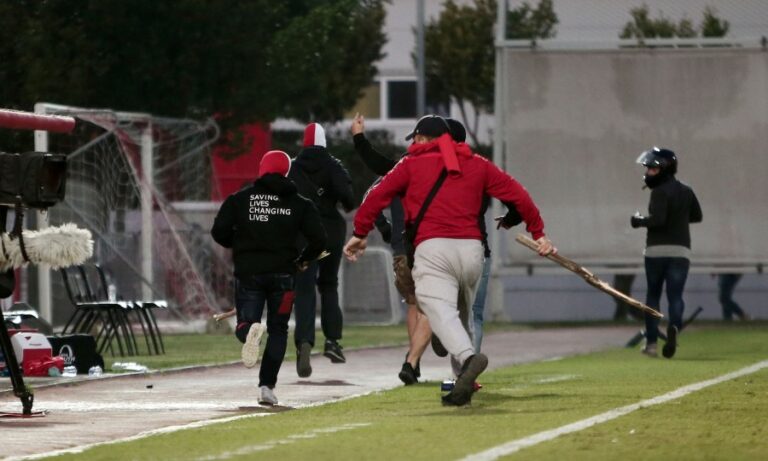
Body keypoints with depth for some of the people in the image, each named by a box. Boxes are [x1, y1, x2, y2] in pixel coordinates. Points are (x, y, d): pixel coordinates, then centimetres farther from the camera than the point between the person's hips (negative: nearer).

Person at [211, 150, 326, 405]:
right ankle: (267, 386, 3)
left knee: (244, 323, 6)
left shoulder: (239, 199, 3)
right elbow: (318, 239, -3)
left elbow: (219, 232, -2)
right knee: (278, 330, 12)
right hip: (282, 274, 0)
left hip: (248, 272, 0)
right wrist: (303, 260, 15)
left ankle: (249, 331, -33)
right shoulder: (299, 203, 3)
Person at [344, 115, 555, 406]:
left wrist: (360, 234, 15)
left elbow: (378, 196, 7)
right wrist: (538, 233, 18)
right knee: (462, 313, 18)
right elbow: (517, 194, 15)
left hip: (433, 249, -4)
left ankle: (468, 357, -47)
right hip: (471, 248, 4)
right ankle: (462, 387, 11)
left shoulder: (412, 164, 14)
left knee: (439, 309, -19)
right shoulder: (477, 165, 21)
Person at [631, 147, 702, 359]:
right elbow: (697, 216, 19)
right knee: (675, 295, 1)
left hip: (657, 250, -4)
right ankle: (674, 326, -30)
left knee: (653, 295, 9)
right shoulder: (686, 192, 10)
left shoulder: (660, 192, -10)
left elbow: (658, 220, -20)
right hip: (681, 250, 4)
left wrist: (639, 221, -4)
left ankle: (651, 341, 8)